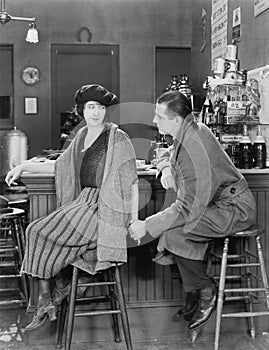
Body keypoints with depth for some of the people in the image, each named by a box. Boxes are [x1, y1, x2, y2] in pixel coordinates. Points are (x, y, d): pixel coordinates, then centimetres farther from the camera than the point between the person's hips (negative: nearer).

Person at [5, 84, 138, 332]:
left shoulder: (118, 139, -7)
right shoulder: (82, 136, 14)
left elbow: (131, 181, -9)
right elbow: (60, 166, 24)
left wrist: (134, 219, -14)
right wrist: (24, 167, 18)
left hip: (105, 208, -7)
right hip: (84, 201, 7)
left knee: (44, 234, -15)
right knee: (36, 231, -11)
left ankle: (51, 297, 6)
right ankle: (47, 301, -4)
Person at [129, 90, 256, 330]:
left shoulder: (192, 150, -27)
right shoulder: (195, 129, 2)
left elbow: (189, 208, -28)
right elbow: (171, 155, 24)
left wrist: (147, 226, -22)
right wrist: (166, 167, 0)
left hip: (235, 210, -10)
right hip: (223, 202, 10)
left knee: (172, 234, -23)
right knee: (172, 227, 2)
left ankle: (206, 291, -1)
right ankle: (194, 296, 10)